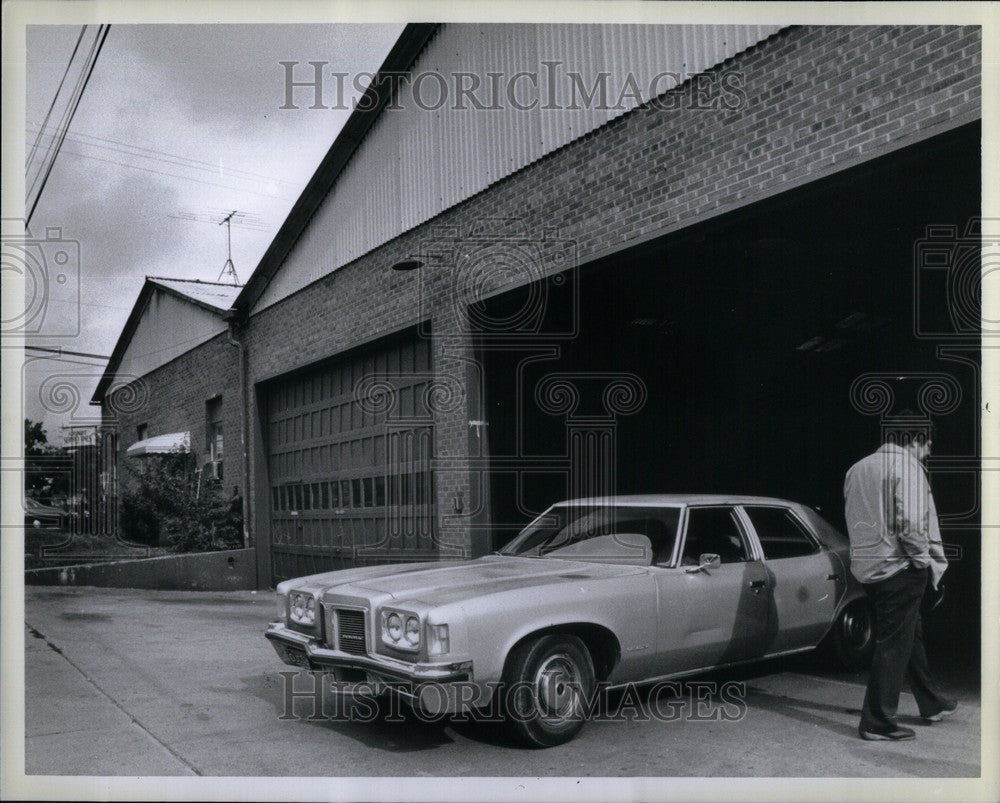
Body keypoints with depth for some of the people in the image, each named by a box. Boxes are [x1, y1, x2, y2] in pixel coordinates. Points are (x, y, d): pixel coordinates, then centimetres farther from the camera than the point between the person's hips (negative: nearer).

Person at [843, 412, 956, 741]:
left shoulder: (857, 469, 12)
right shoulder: (907, 468, -13)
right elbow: (911, 524, -23)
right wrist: (926, 562, -9)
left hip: (867, 566, 9)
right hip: (898, 568, -9)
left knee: (910, 634, 22)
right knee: (893, 644, -1)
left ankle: (932, 704, 36)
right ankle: (878, 722, 4)